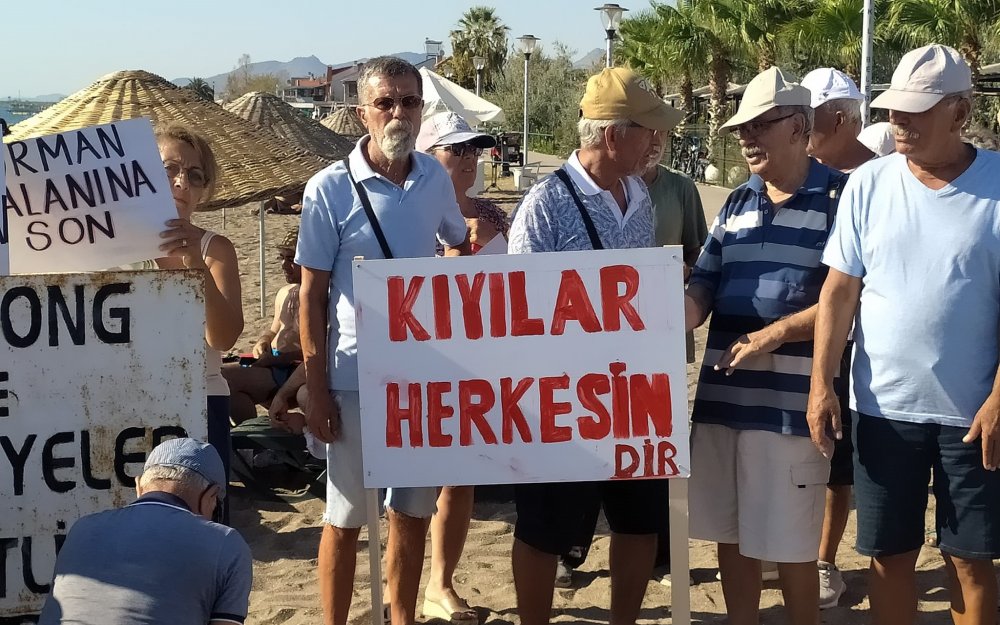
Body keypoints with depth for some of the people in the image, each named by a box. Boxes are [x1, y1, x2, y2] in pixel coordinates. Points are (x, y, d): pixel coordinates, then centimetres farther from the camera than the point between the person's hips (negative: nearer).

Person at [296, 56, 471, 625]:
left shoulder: (436, 179, 1)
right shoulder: (330, 188, -10)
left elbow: (461, 244, 22)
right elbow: (312, 295, -7)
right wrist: (317, 390, -9)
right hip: (355, 378, -4)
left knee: (414, 512, 13)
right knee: (346, 518, 7)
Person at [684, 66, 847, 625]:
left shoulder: (842, 197, -5)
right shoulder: (737, 204, 14)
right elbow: (704, 284, 13)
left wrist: (772, 335, -17)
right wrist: (685, 312, -10)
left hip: (792, 401, -6)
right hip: (722, 396, 6)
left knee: (790, 544, 4)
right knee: (730, 533, 14)